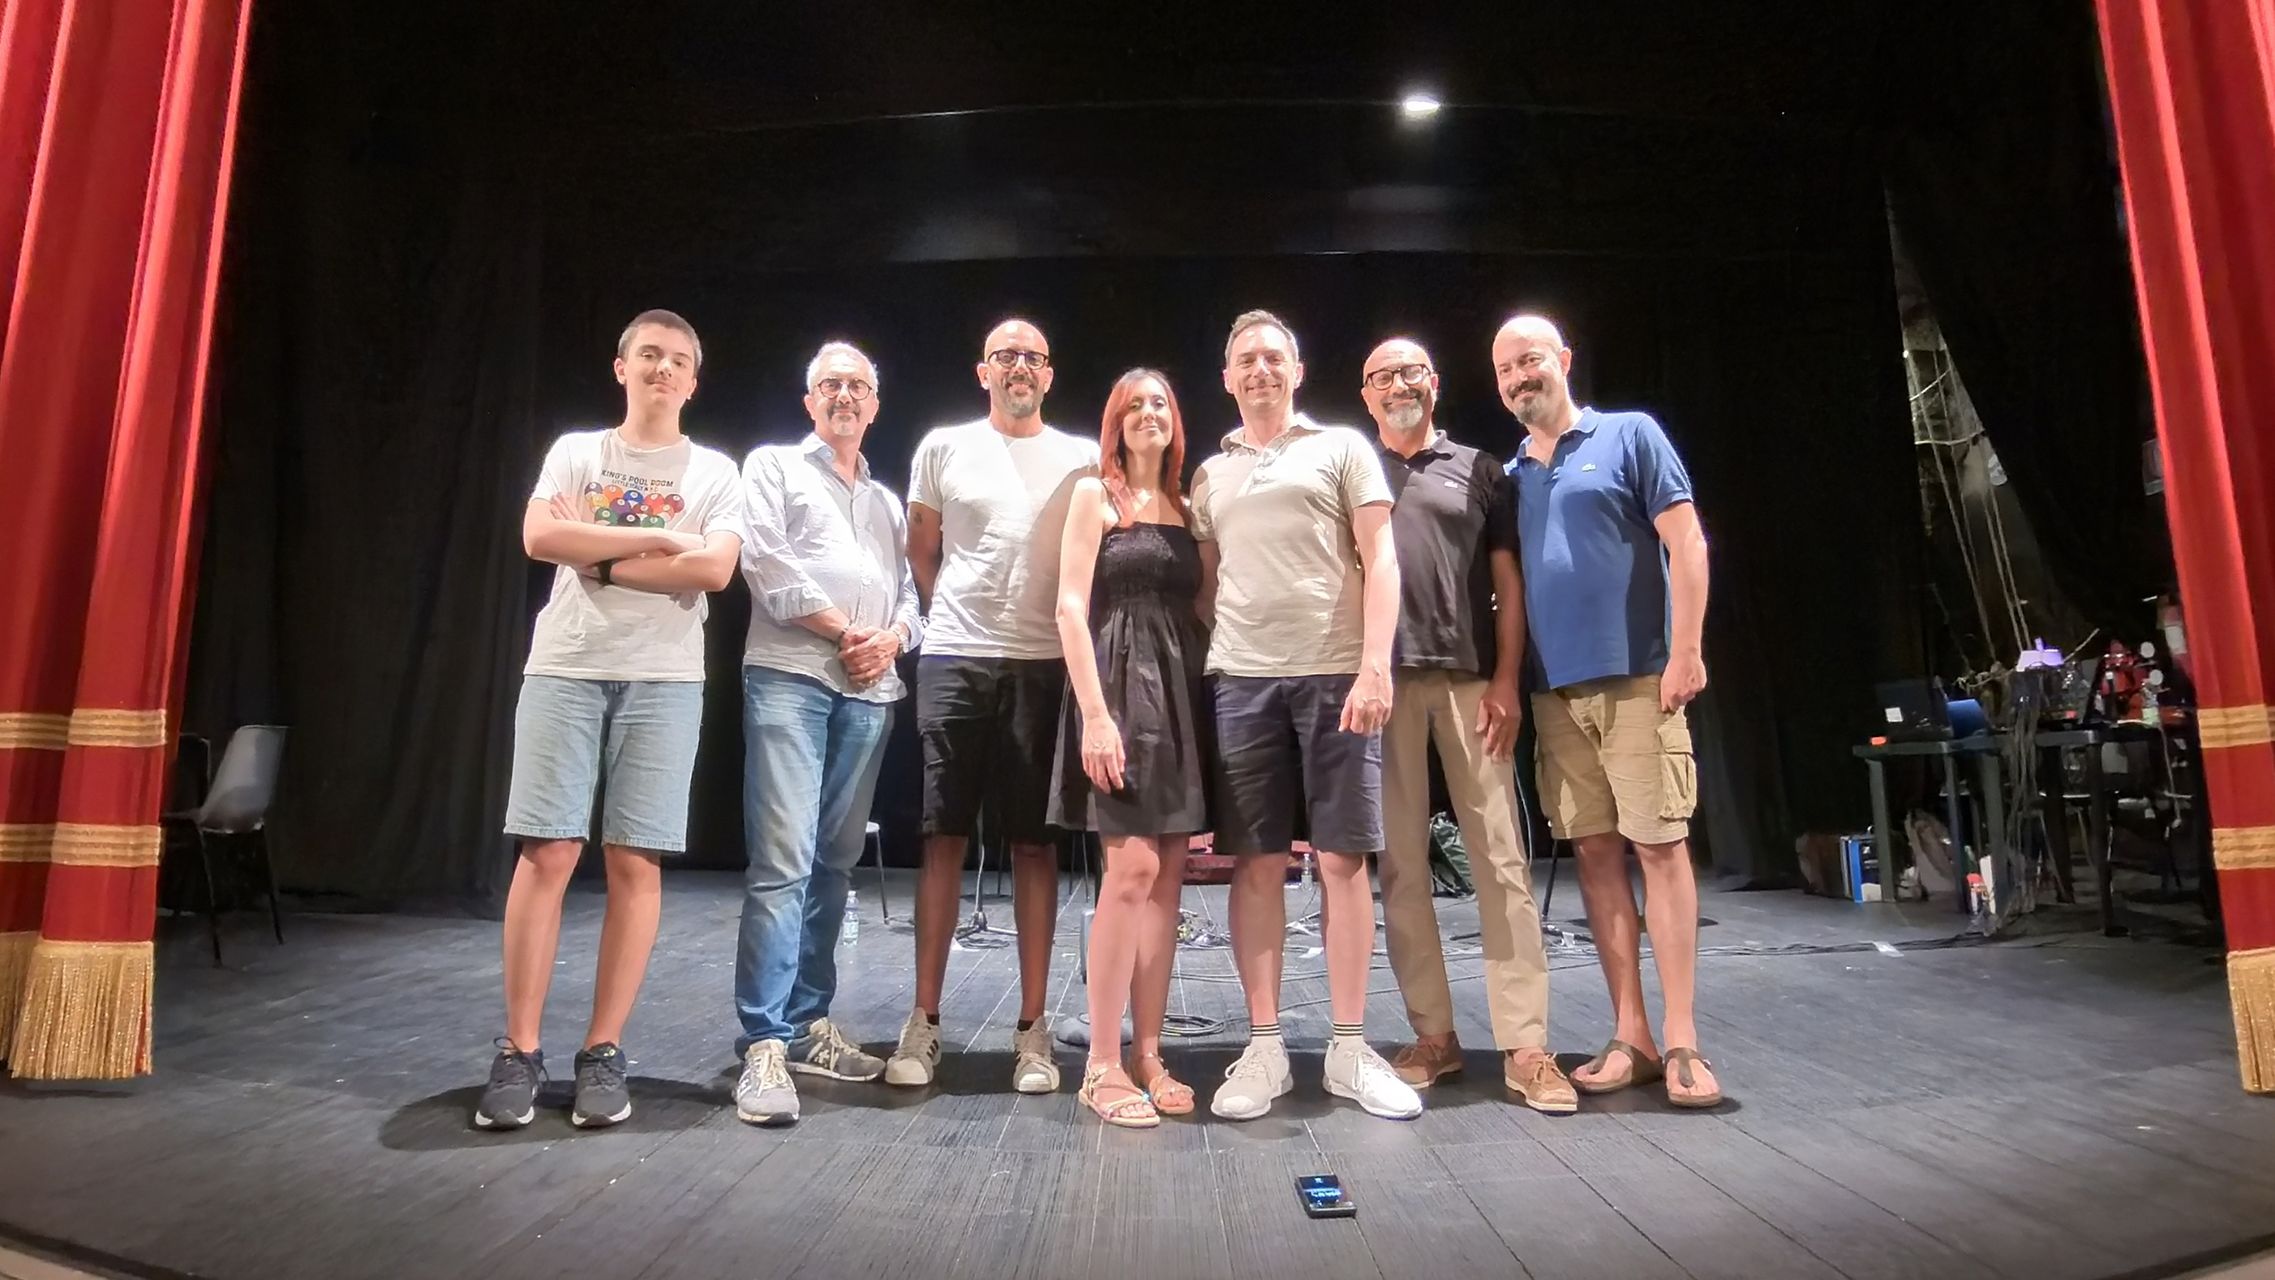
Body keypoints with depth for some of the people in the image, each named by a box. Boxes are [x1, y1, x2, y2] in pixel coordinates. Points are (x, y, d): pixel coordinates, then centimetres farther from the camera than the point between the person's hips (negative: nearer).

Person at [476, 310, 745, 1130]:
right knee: (547, 853, -3)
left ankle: (602, 1052, 8)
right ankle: (519, 1052, 6)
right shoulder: (574, 451, 12)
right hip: (564, 669, 1)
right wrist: (657, 537, -7)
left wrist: (597, 557, -5)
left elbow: (713, 569, -8)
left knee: (634, 862, -1)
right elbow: (539, 538, -5)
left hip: (664, 679, 0)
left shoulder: (714, 471, 8)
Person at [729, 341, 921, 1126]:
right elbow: (766, 562, -4)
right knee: (782, 864, -13)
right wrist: (844, 630, -7)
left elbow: (910, 592, 18)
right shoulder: (774, 465, 11)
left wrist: (892, 638, -4)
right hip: (790, 677, -5)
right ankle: (764, 1045, -11)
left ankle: (807, 1023, 15)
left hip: (872, 690, 5)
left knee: (833, 864, 7)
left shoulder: (887, 501, 26)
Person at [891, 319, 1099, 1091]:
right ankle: (925, 1022, 12)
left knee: (1034, 841, 3)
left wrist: (1076, 643, 5)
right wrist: (956, 622, 12)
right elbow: (921, 553, 15)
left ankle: (1032, 1029, 11)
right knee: (944, 837, 3)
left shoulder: (1081, 459, 8)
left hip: (1045, 665, 0)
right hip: (954, 660, 0)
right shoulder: (943, 448, 8)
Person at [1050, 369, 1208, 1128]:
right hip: (1120, 686, -5)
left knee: (1167, 877, 4)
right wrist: (1094, 712, -16)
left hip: (1180, 693, 6)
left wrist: (1202, 697, 6)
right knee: (1133, 868, -13)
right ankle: (1102, 1066, -3)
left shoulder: (1183, 506, 18)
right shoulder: (1094, 494, 3)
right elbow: (1071, 609, -6)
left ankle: (1148, 1056, 12)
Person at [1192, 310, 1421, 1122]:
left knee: (1342, 860, 1)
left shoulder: (1341, 448, 9)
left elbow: (1379, 560, 0)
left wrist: (1375, 665, -12)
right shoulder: (1211, 475, 19)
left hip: (1335, 674, -2)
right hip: (1242, 680, 3)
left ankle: (1349, 1048, 11)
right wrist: (1197, 670, 6)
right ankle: (1264, 1047, 11)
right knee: (1257, 865, 3)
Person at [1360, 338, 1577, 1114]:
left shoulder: (1477, 469, 14)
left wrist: (1505, 680, -2)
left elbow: (1507, 582, 9)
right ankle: (1433, 1033, 12)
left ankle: (1525, 1045, 1)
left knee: (1500, 857, -4)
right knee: (1400, 860, 3)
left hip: (1468, 679, 0)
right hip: (1383, 681, 1)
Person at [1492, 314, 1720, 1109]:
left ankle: (1680, 1041, 5)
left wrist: (1685, 650, -12)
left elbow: (1686, 542, -3)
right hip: (1555, 690, 5)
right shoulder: (1508, 477, 16)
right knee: (1596, 853, 6)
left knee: (1659, 846, -4)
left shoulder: (1630, 436, 4)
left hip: (1637, 676, -4)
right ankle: (1631, 1036, 14)